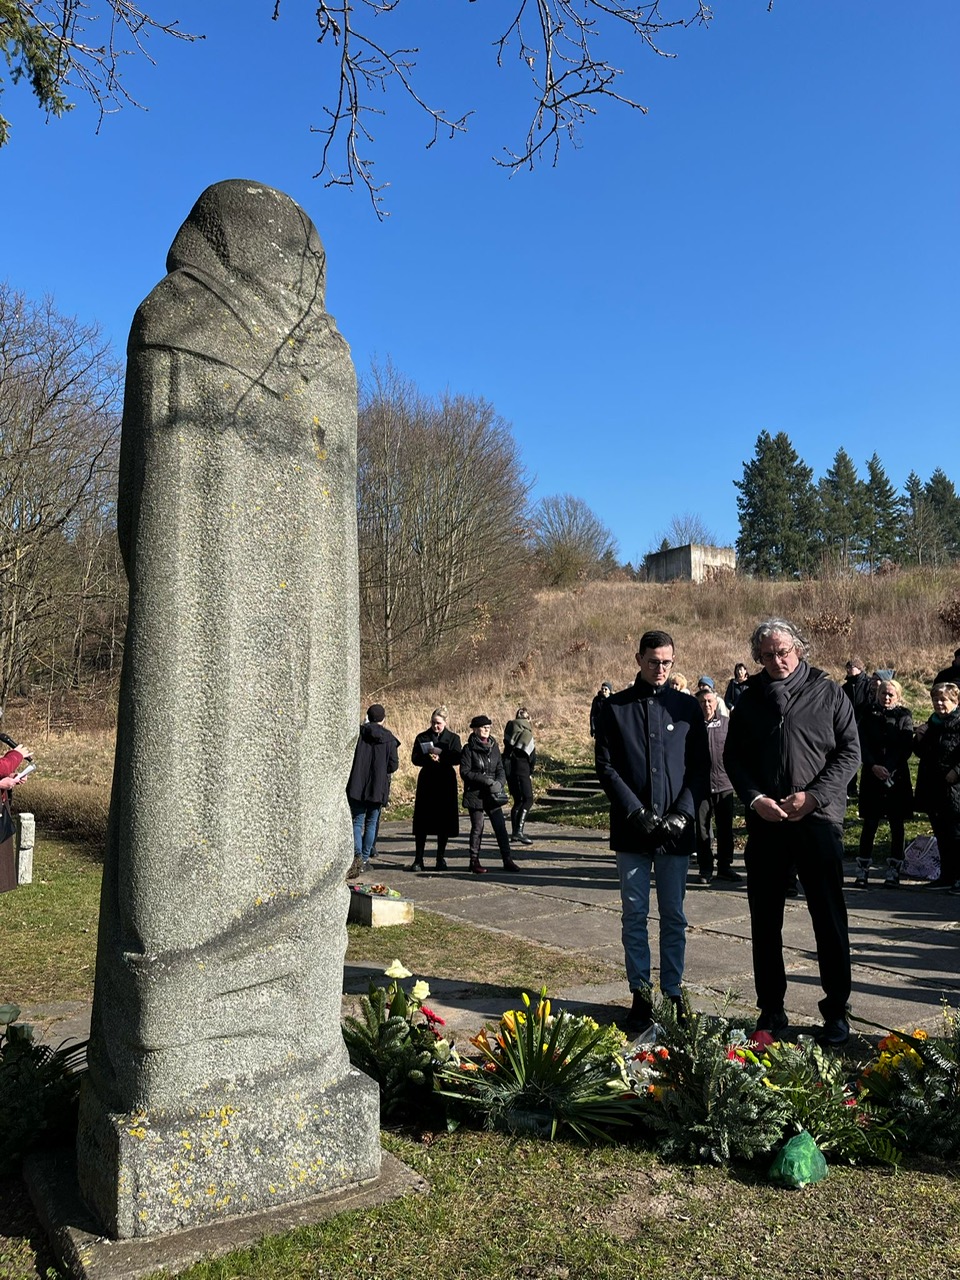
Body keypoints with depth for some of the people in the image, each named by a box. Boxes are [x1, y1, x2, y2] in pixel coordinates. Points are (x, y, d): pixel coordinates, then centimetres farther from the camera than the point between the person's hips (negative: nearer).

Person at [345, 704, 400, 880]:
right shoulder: (389, 739, -4)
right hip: (378, 787, 0)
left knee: (357, 822, 3)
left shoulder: (359, 734, -4)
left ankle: (358, 855, -17)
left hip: (357, 786, 0)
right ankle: (365, 859, 13)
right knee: (371, 823, 12)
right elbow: (393, 765, -4)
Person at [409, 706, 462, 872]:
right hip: (426, 782, 0)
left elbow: (457, 758, -8)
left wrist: (440, 754, -20)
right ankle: (418, 860, 3)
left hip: (446, 783, 0)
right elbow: (415, 758, -2)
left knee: (444, 821, 2)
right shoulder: (422, 737, 8)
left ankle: (441, 859, 14)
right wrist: (428, 758, -21)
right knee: (422, 821, -3)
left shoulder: (453, 738, 6)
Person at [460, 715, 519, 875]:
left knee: (500, 827, 2)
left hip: (492, 794, 4)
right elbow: (465, 772, -10)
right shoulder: (469, 749, -5)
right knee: (477, 828, 1)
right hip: (475, 794, -4)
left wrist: (499, 782, -10)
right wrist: (485, 780, -18)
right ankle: (474, 861, 13)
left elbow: (500, 769, 11)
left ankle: (507, 860, 8)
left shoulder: (494, 747, 9)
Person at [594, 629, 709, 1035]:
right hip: (631, 830, 0)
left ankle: (673, 994, 22)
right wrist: (637, 812, -10)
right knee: (634, 916, 6)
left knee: (673, 917, 10)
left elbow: (701, 767, 5)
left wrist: (683, 813, -8)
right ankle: (641, 996, 16)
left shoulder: (687, 707, 5)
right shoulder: (615, 708, 3)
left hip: (677, 829, 1)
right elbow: (606, 767, -1)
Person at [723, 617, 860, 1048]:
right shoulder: (749, 700, 8)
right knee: (764, 920, 9)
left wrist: (813, 795, -12)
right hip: (764, 821, 3)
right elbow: (733, 757, 8)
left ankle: (836, 1011, 19)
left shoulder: (828, 693, 1)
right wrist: (755, 799, -7)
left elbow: (849, 751, -2)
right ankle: (771, 1009, 22)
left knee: (829, 918, 4)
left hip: (818, 819, -2)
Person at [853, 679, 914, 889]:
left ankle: (893, 872, 15)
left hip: (897, 777, 0)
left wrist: (889, 769, -17)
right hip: (872, 777, 0)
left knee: (896, 825, 6)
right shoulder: (868, 717, 6)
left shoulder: (904, 718, 2)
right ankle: (862, 872, 5)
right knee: (869, 824, 0)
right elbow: (862, 745, -2)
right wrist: (874, 766, -17)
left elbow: (907, 749, -6)